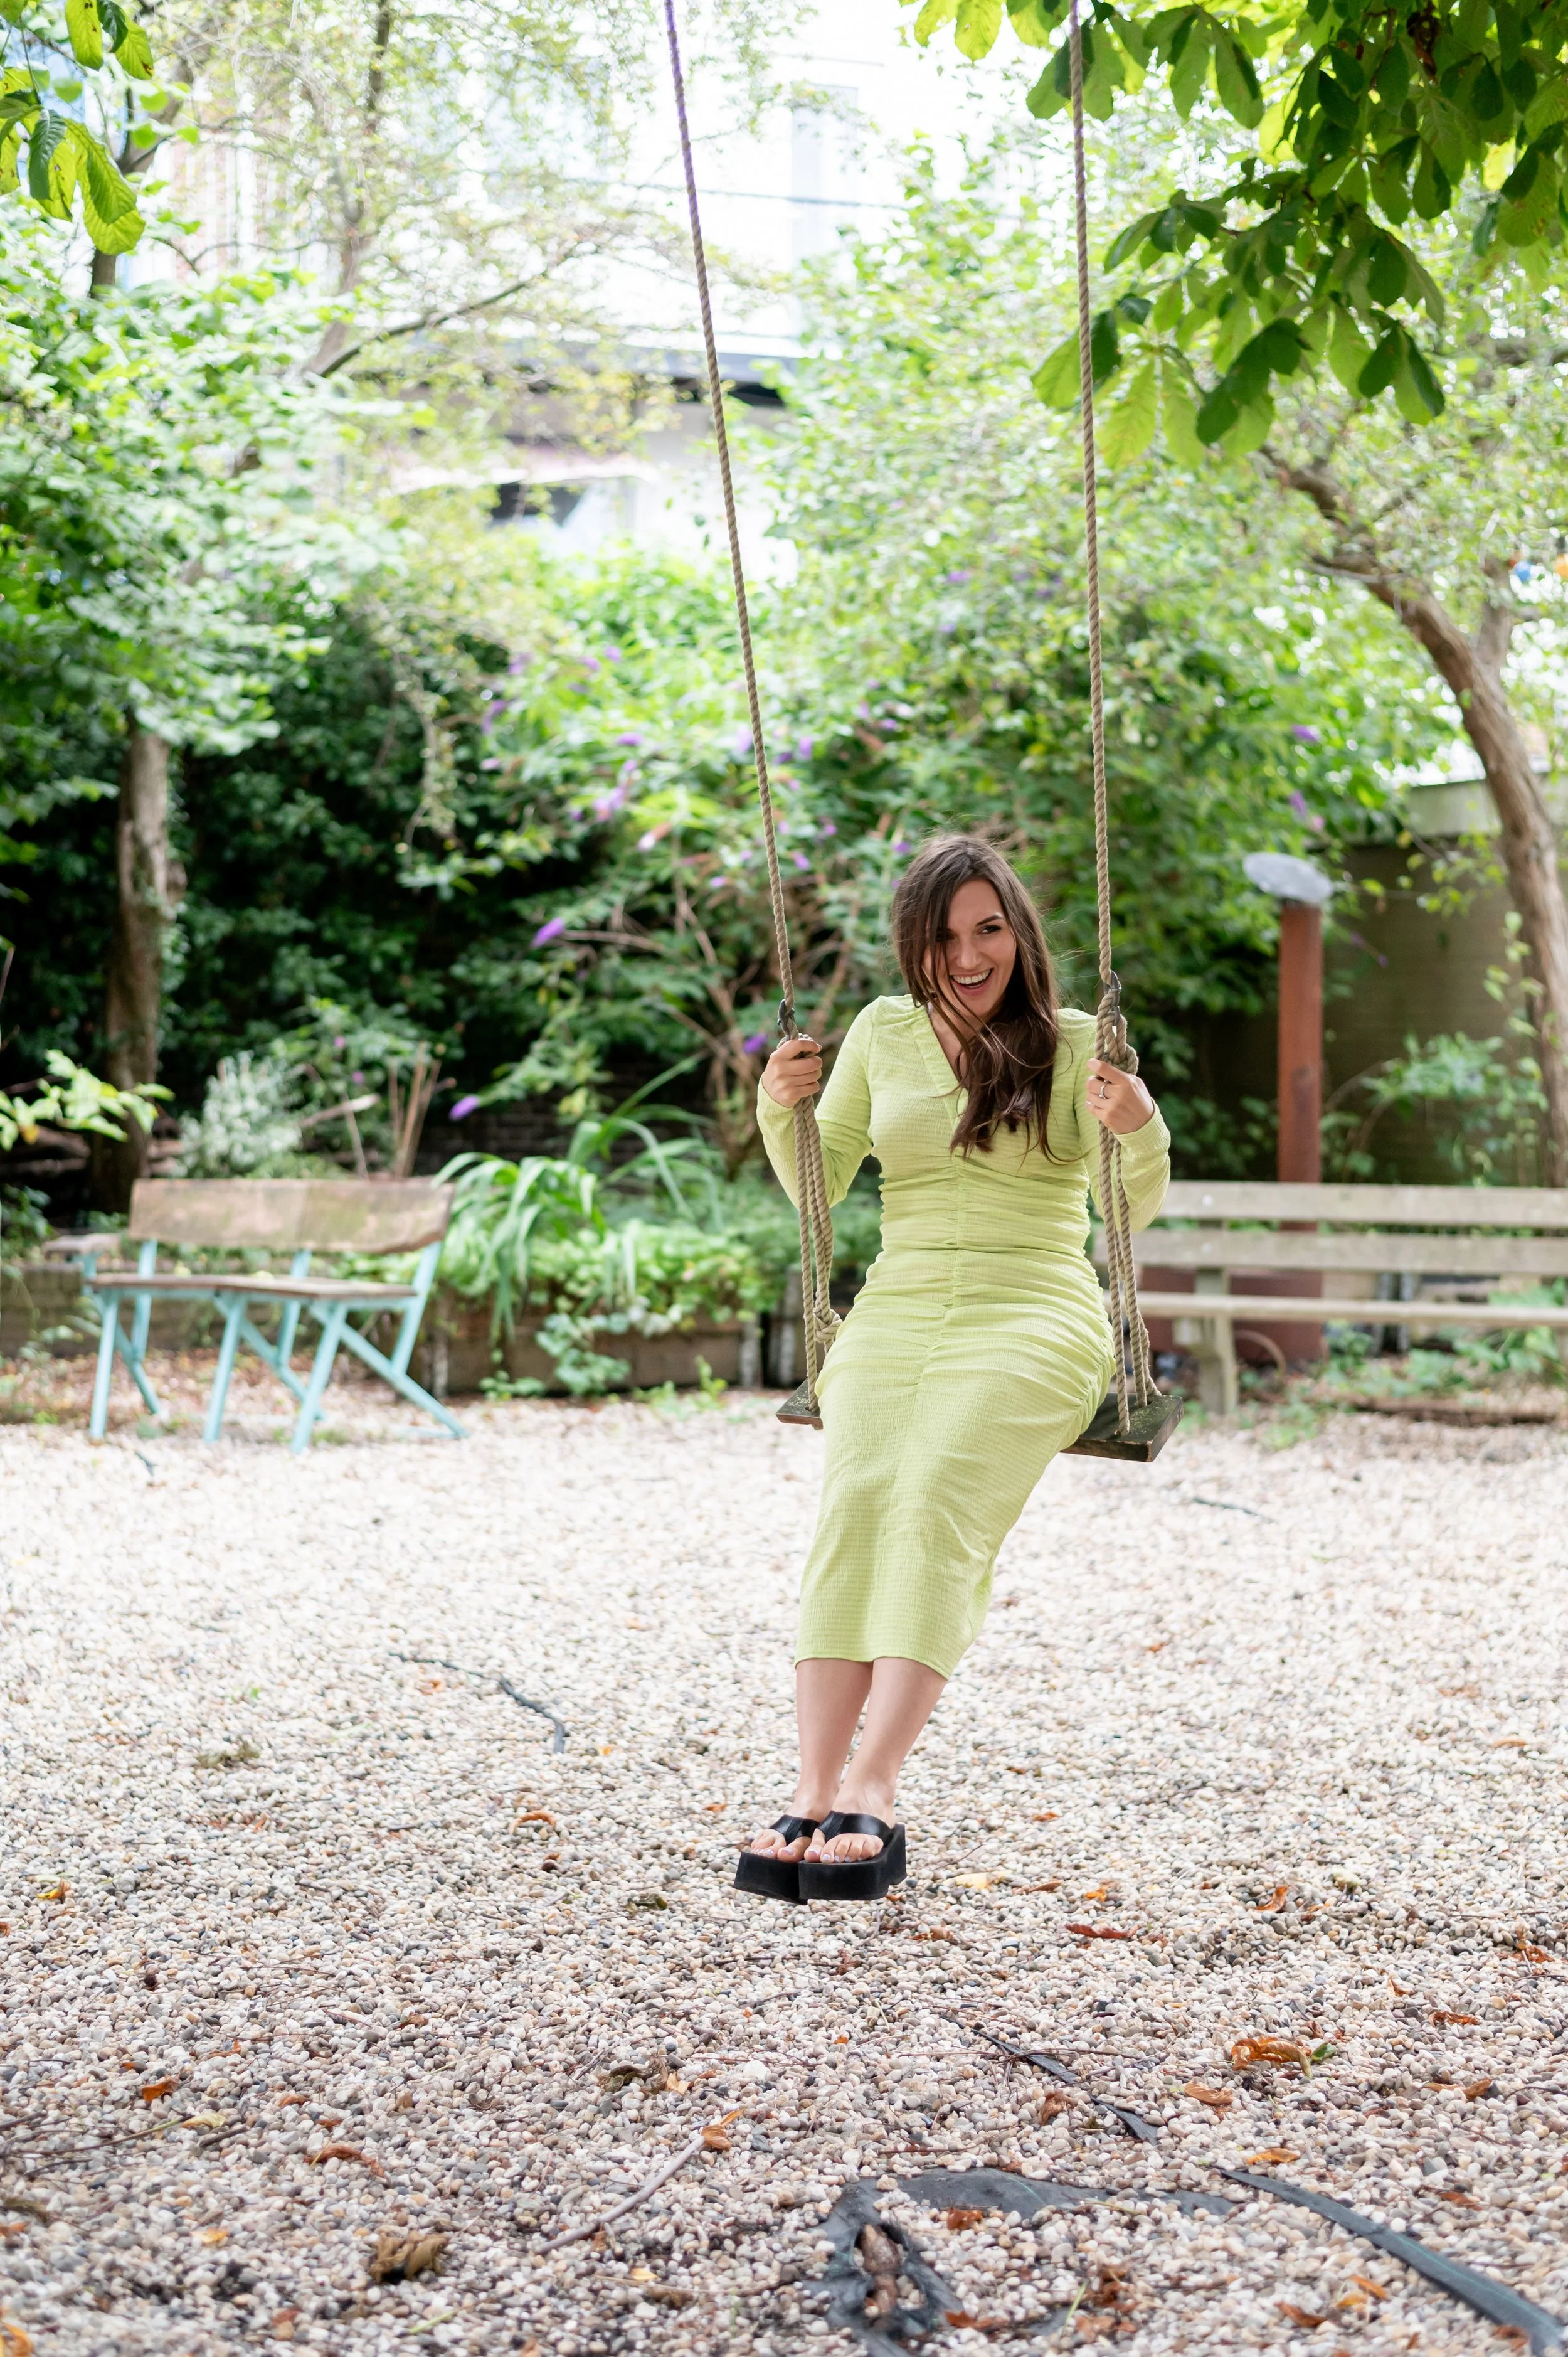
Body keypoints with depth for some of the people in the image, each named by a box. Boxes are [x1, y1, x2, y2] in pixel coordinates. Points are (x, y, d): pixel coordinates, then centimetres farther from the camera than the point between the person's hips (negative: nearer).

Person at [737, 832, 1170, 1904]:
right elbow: (819, 1184, 19)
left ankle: (871, 1795, -38)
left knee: (938, 1497, -30)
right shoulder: (884, 1031, 15)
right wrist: (781, 1108, 0)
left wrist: (1141, 1129, -18)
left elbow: (1136, 1208, 2)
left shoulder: (1075, 1042, 8)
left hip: (1033, 1310, -2)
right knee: (856, 1503, -26)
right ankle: (814, 1795, -33)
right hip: (897, 1308, 3)